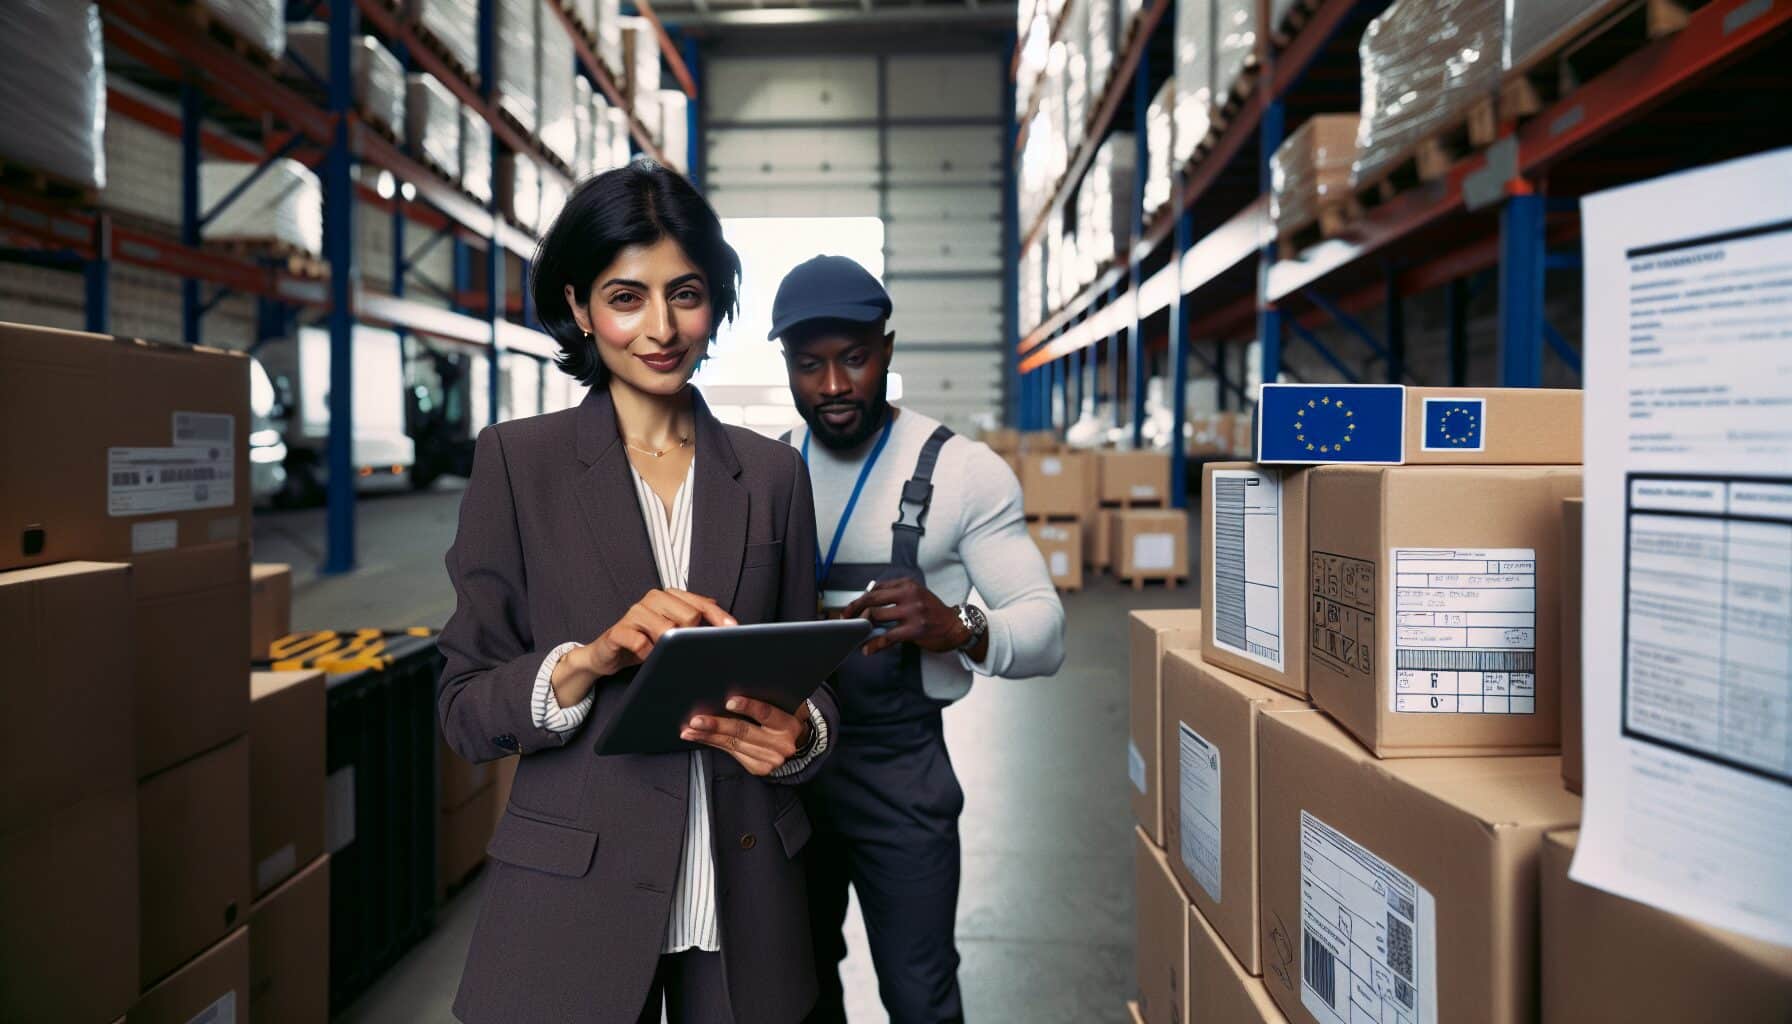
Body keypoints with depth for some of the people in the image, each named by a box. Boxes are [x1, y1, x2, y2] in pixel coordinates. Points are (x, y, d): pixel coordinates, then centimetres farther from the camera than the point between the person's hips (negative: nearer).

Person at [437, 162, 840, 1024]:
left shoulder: (772, 473, 3)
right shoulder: (516, 459, -4)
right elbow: (465, 710, -4)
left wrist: (795, 735, -14)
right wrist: (588, 660, -22)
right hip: (573, 911, -2)